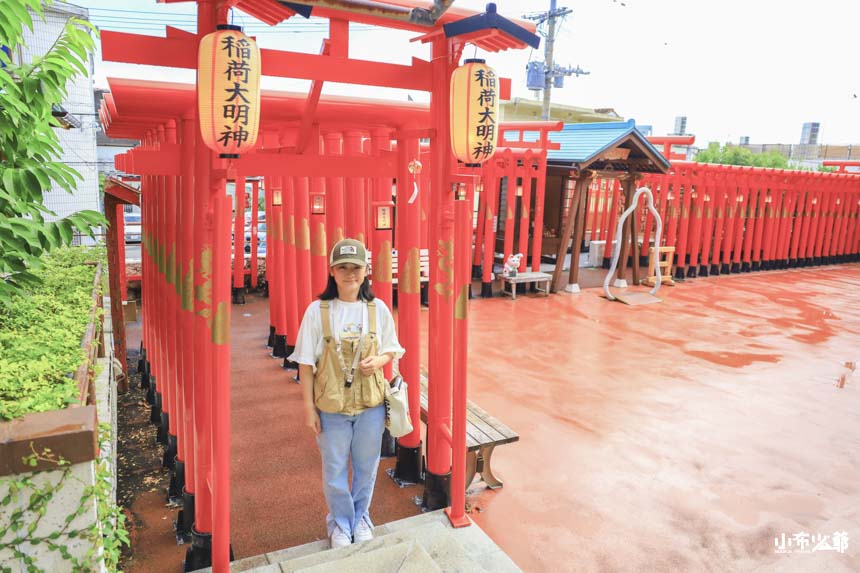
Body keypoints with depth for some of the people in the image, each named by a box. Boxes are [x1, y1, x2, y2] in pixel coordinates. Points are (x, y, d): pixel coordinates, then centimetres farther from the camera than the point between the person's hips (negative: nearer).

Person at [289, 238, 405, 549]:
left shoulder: (378, 309, -5)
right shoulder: (317, 311, -10)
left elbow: (392, 350, 6)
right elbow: (306, 363, -6)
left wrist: (378, 361, -16)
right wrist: (309, 407, -6)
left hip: (370, 404, 2)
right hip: (331, 405, -1)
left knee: (366, 467, 18)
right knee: (335, 470, 14)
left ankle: (361, 518, 44)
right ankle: (340, 523, 41)